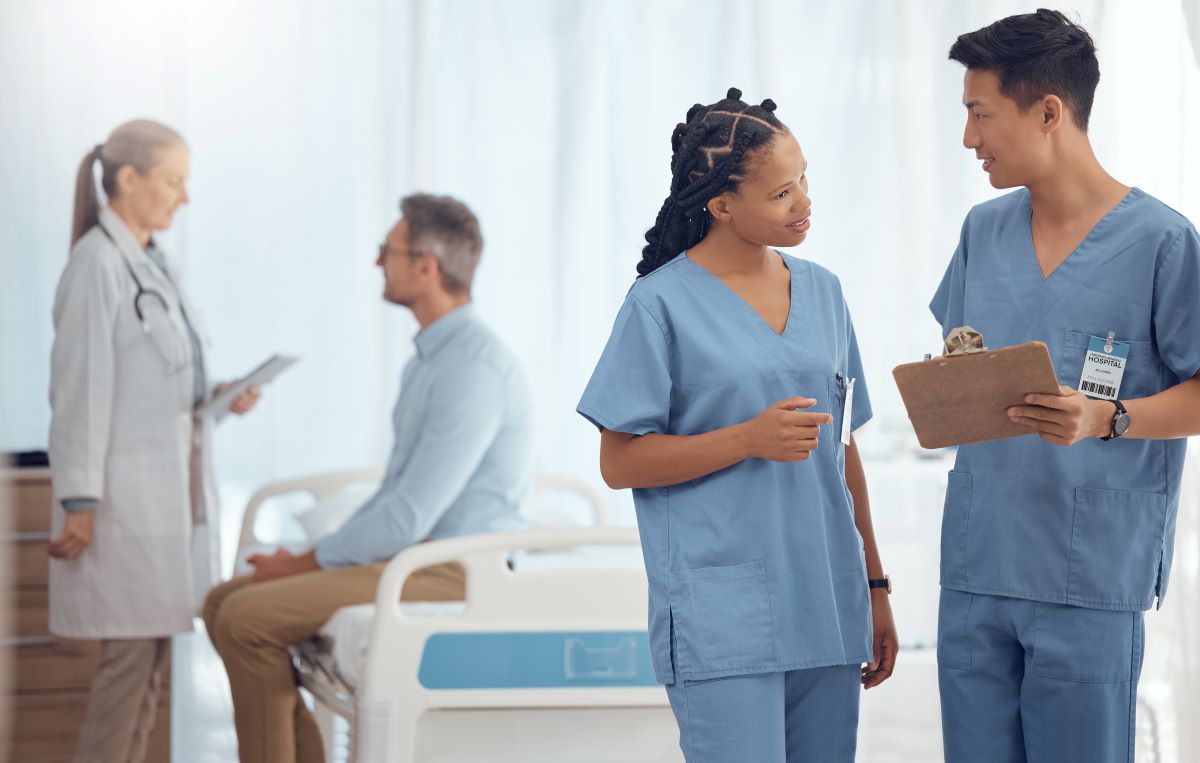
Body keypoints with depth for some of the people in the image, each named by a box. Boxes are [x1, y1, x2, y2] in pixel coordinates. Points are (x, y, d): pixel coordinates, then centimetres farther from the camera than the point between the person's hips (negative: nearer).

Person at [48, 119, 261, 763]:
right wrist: (79, 502, -17)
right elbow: (81, 389, -15)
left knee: (154, 651, 10)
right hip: (127, 488, -9)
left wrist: (220, 396, 4)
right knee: (130, 654, -7)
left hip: (172, 487, 9)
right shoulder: (97, 264, -12)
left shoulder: (155, 264, 14)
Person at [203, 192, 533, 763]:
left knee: (247, 619, -19)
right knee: (225, 602, 4)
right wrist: (312, 557, 9)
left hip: (449, 573, -10)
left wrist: (306, 563, -11)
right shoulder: (431, 356, 15)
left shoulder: (474, 368, -19)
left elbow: (411, 517, -23)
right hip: (405, 552, 10)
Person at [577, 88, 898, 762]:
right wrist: (748, 438, -17)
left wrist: (875, 586, 17)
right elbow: (620, 462, -6)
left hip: (827, 612, 6)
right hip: (722, 624, -6)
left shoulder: (822, 291, 12)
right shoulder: (663, 303, -5)